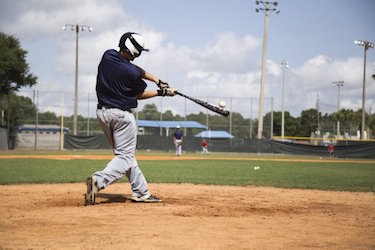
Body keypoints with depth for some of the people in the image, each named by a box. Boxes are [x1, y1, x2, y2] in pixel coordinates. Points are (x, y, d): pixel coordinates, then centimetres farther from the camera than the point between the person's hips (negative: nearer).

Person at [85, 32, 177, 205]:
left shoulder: (107, 56, 1)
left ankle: (141, 192, 17)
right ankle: (99, 180, -23)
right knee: (125, 156, 0)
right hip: (122, 115, -8)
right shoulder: (131, 73, -20)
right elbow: (139, 95, -1)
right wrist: (162, 92, 8)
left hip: (102, 113, 8)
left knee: (126, 153, 15)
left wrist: (158, 81, 9)